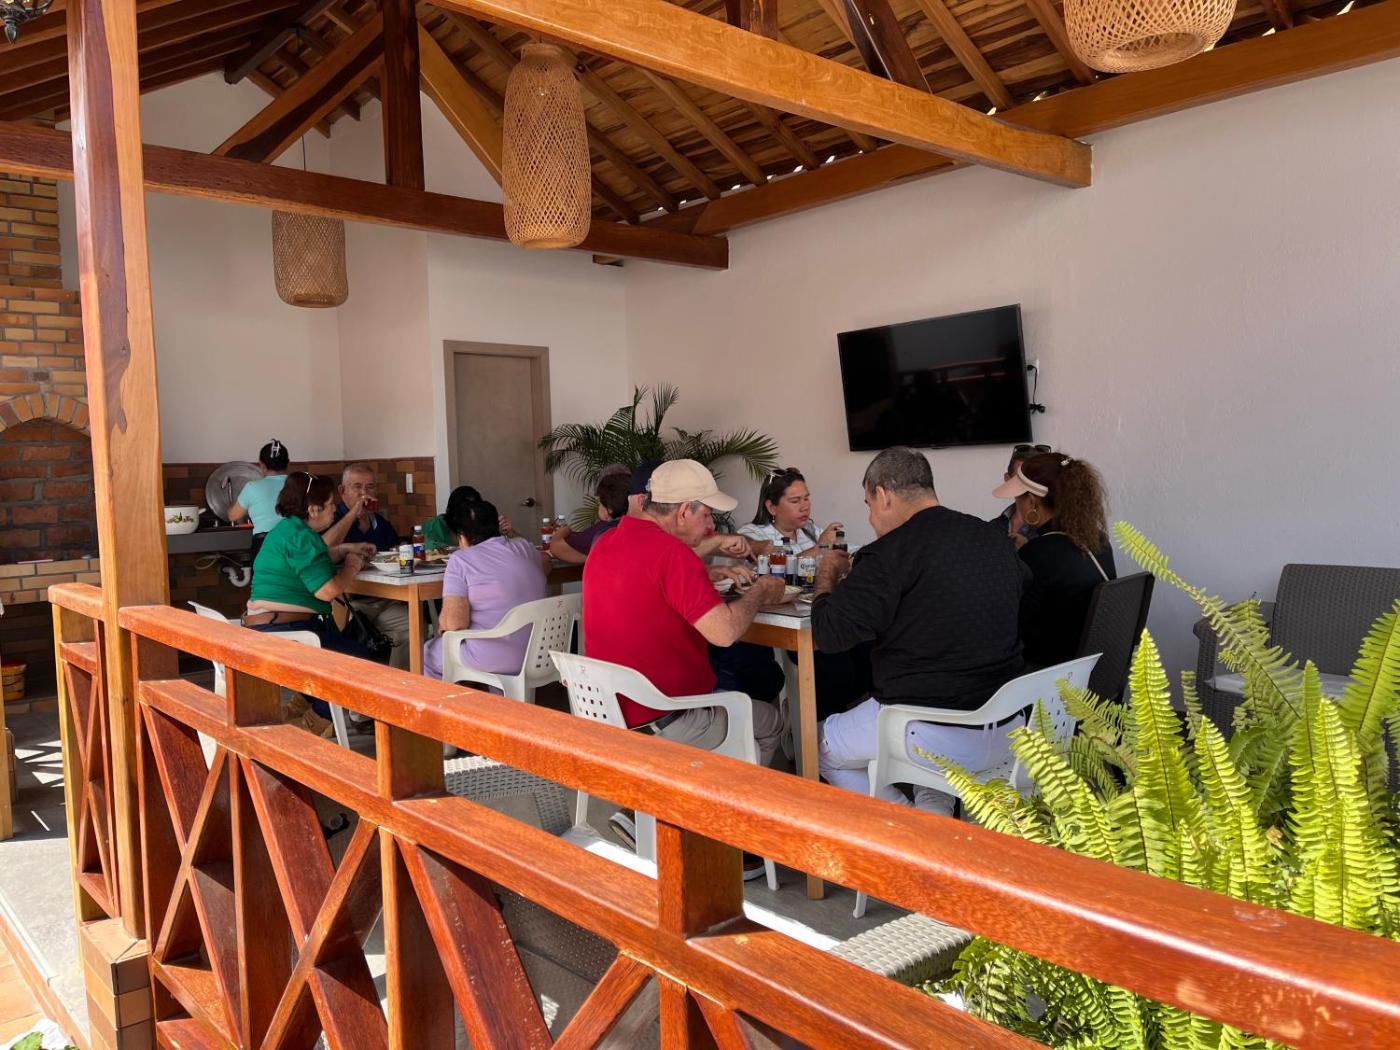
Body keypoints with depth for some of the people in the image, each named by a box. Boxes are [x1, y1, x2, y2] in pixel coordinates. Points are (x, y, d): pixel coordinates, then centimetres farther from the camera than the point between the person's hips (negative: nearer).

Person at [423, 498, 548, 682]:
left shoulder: (461, 559, -10)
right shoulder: (525, 547, 6)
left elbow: (455, 622, -19)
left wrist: (443, 623, 2)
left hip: (493, 660, -6)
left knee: (426, 652, 21)